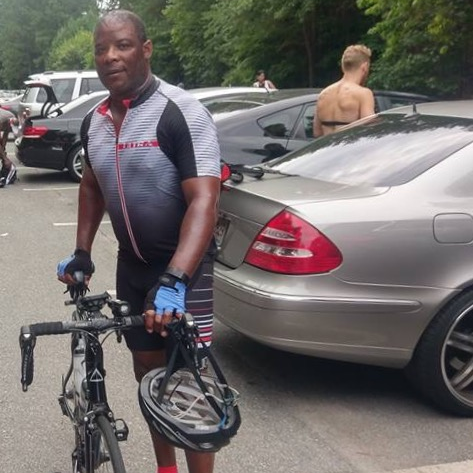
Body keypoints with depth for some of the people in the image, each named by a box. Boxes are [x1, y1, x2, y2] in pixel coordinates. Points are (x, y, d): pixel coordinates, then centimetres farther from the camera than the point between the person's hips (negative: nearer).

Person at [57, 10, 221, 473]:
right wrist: (81, 253, 12)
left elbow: (203, 200, -27)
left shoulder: (181, 112, -19)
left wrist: (174, 280, -37)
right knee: (149, 372, 16)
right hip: (132, 266, 7)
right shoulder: (93, 121, 3)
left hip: (184, 266, -6)